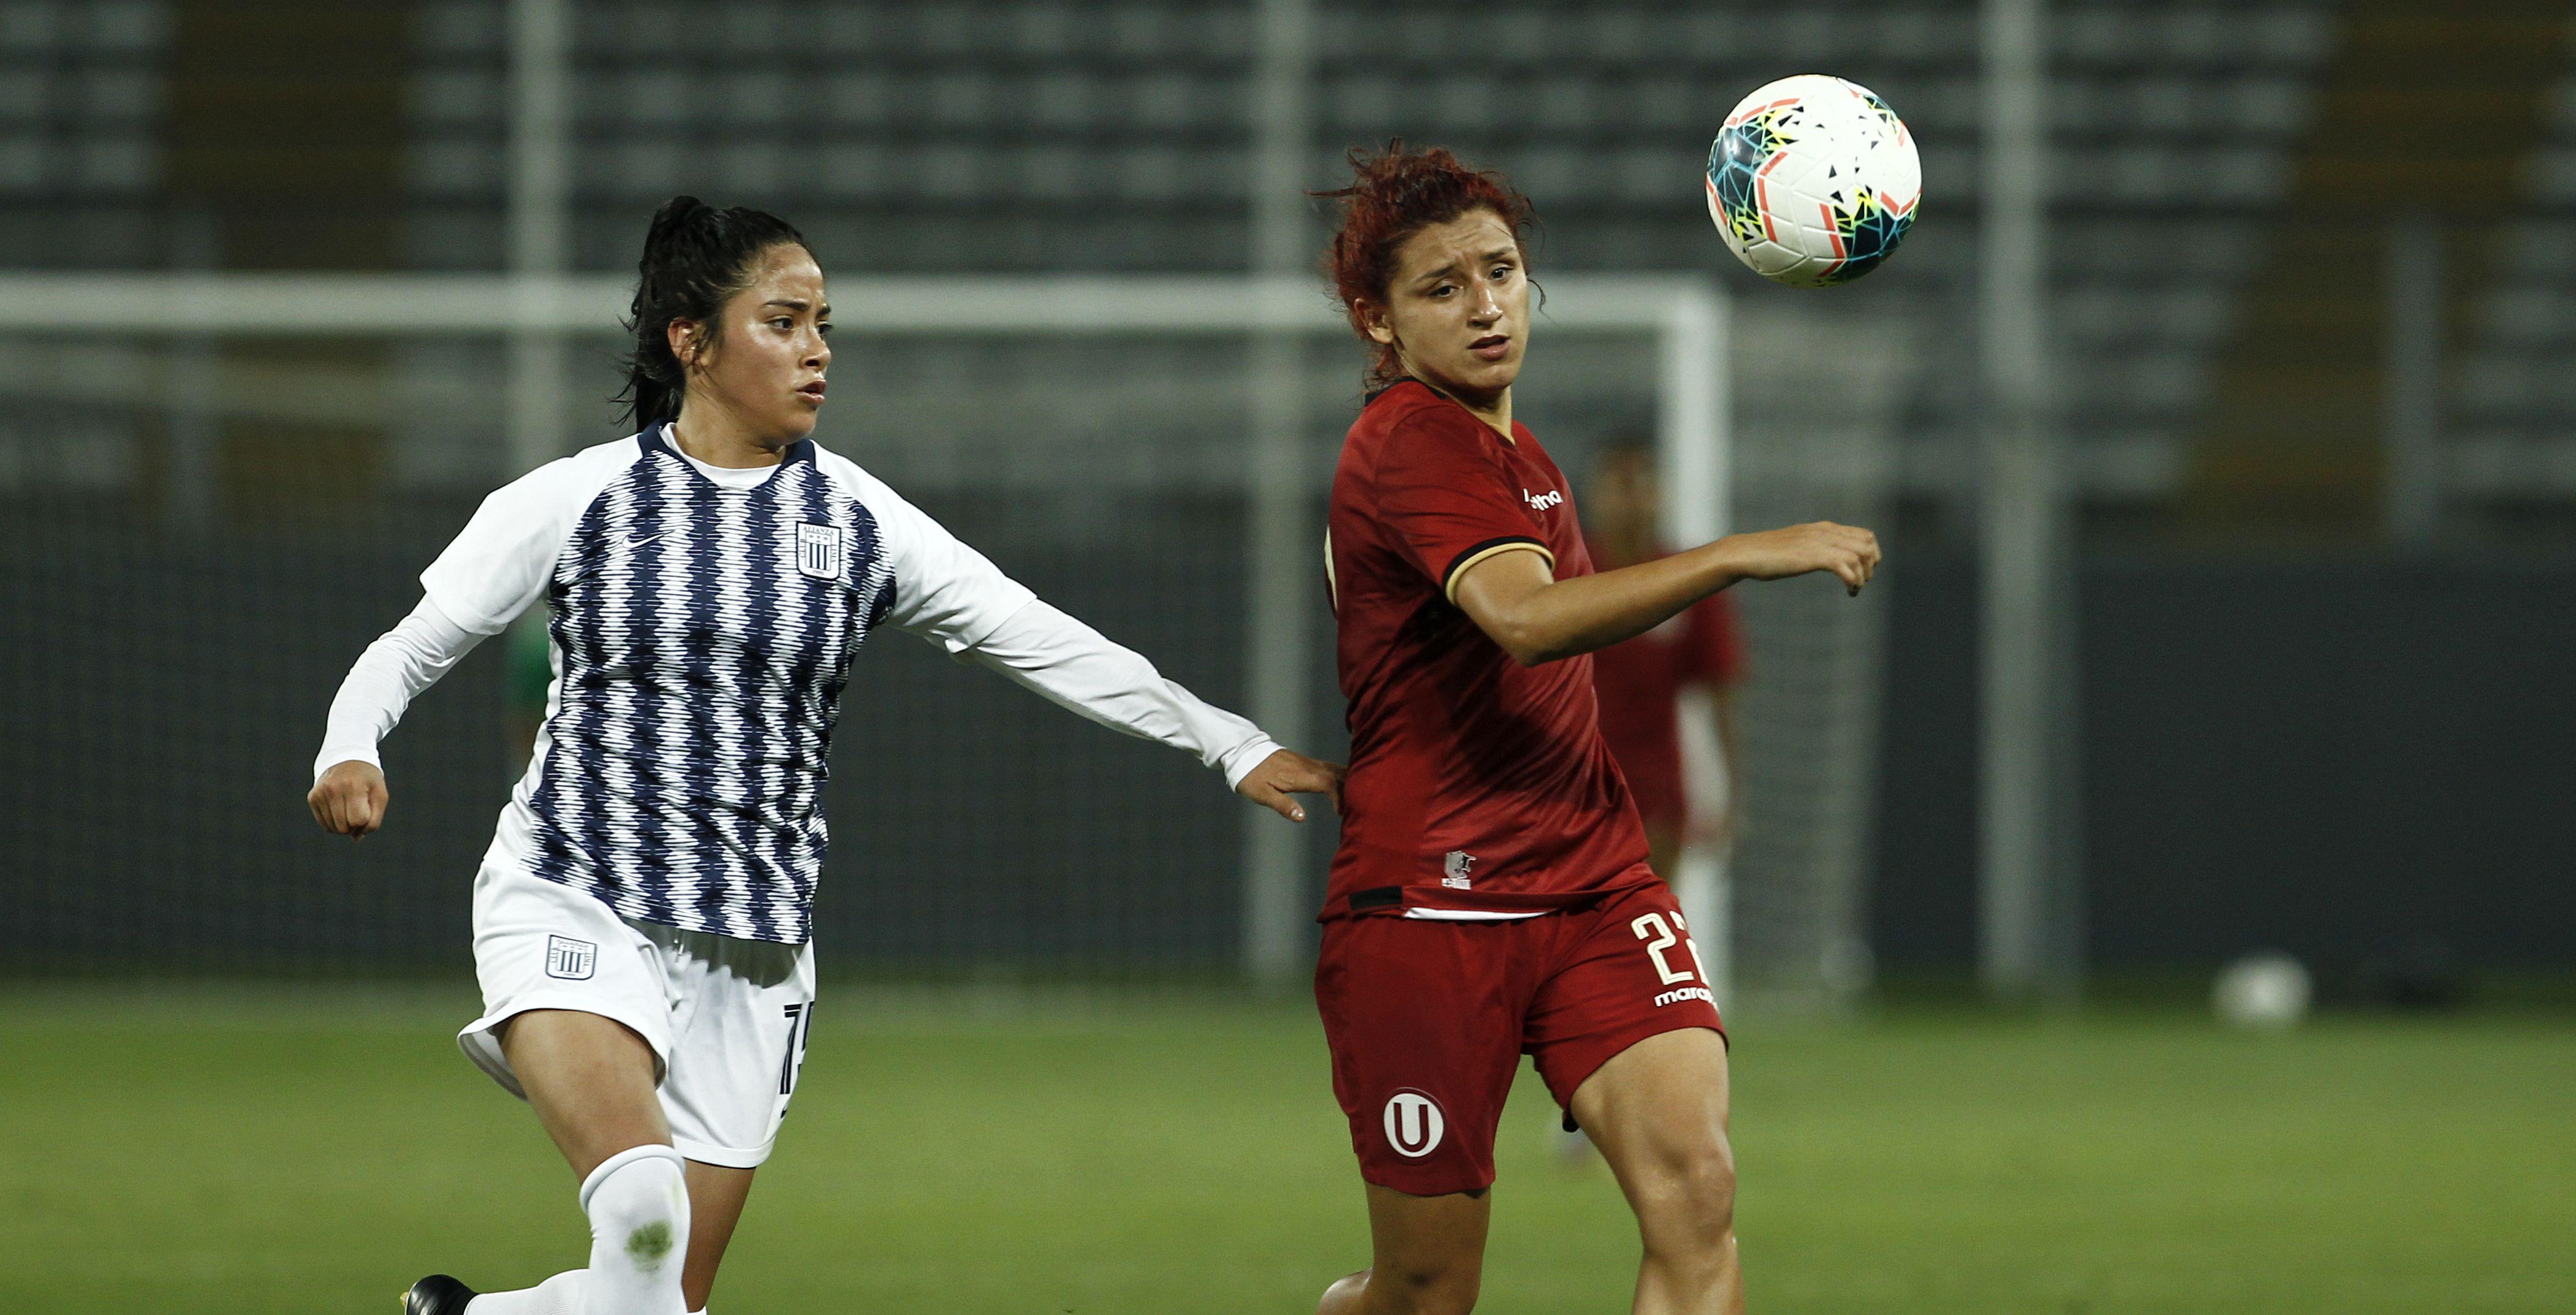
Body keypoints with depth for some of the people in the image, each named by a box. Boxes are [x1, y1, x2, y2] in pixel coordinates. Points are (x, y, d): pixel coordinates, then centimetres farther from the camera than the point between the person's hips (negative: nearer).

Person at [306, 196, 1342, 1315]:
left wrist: (1231, 745, 6)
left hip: (748, 949, 4)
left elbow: (1048, 645, 8)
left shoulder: (856, 520, 4)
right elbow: (412, 647, 5)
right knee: (641, 1202, -31)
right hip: (569, 906, -4)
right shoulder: (577, 501, -2)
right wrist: (349, 754, -16)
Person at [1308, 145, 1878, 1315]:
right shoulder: (1411, 441, -13)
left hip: (1589, 888, 8)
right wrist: (1743, 555, -33)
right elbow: (1526, 617, -30)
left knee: (1694, 1184, -18)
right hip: (1432, 910, -8)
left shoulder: (1509, 451, 18)